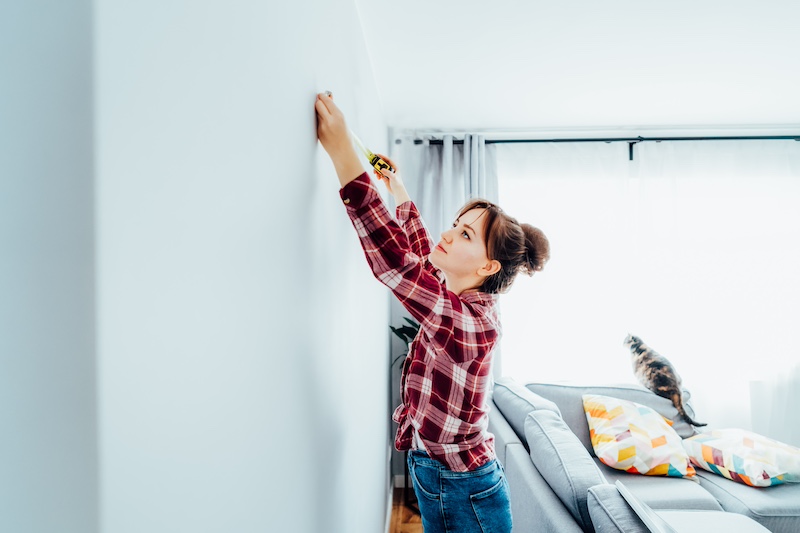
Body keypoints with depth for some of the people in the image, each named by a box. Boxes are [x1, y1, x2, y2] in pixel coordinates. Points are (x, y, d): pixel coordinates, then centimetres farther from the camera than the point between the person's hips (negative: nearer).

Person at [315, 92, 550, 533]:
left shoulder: (468, 322, -29)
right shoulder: (461, 301, -4)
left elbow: (393, 259, -39)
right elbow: (421, 258, 13)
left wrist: (342, 150, -37)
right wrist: (398, 191, 19)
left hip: (463, 495, -8)